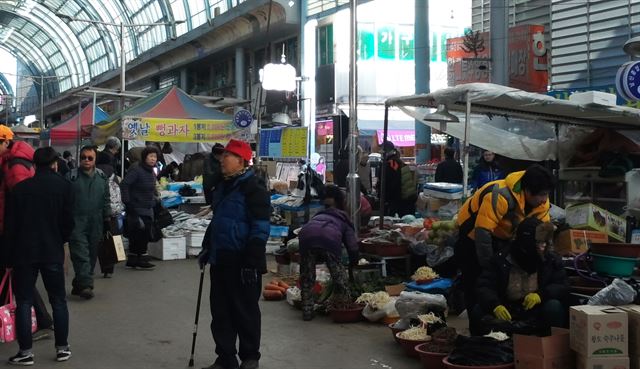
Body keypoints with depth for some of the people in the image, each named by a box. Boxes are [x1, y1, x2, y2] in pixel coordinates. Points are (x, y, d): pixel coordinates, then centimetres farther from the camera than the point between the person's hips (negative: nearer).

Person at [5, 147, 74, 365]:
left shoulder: (20, 188, 1)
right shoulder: (63, 186, -2)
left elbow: (11, 224, 1)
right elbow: (68, 221, -4)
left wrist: (10, 256, 5)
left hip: (23, 252, 0)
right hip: (52, 252, 0)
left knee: (23, 302, 6)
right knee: (58, 301, 11)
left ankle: (25, 352, 4)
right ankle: (62, 348, 13)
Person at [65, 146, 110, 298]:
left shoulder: (102, 177, 10)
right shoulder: (71, 177, -2)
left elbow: (106, 200, 17)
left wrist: (107, 218, 13)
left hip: (96, 223, 4)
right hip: (77, 222, -4)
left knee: (92, 254, 7)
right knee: (81, 254, -12)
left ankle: (79, 284, 18)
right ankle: (86, 284, -15)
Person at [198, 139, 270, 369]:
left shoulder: (253, 188, -14)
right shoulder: (223, 187, 13)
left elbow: (260, 229, -18)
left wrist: (251, 262, -21)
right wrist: (207, 248, 22)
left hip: (242, 262, -8)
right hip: (221, 260, 8)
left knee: (245, 311, 5)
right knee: (220, 310, 12)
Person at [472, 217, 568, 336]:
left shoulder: (552, 260, 1)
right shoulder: (501, 260, -3)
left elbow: (563, 286, -4)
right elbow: (484, 286, -10)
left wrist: (541, 294, -26)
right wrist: (495, 305, -33)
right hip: (506, 312, 0)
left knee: (554, 307, -30)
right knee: (478, 311, -24)